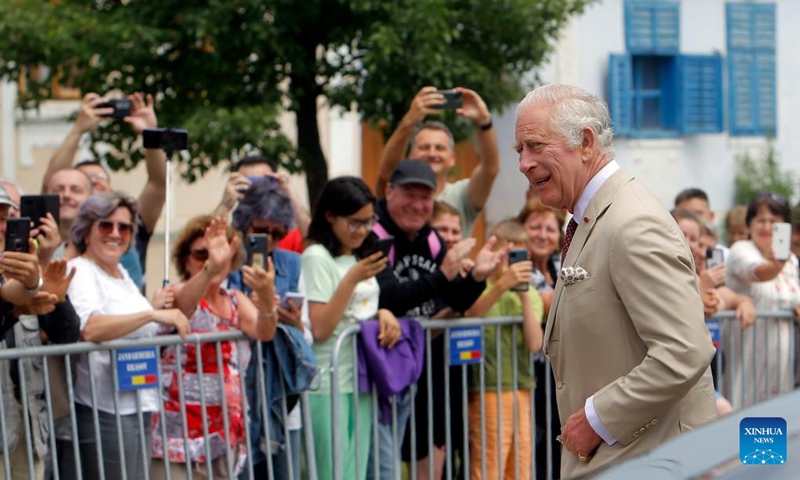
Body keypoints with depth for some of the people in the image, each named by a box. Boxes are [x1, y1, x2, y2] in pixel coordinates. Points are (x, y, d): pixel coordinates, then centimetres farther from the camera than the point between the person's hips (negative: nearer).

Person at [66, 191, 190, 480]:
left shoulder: (122, 275, 18)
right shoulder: (79, 272, -9)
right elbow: (88, 329, -28)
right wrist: (152, 314, -27)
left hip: (137, 407, 9)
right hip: (105, 410, -9)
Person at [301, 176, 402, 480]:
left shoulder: (360, 257, 15)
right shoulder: (317, 257, -9)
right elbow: (320, 329, -16)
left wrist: (383, 314, 1)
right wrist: (352, 279, -20)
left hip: (361, 380, 8)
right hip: (329, 384, -8)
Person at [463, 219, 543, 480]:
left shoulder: (531, 294, 11)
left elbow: (535, 343, -4)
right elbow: (469, 314, -23)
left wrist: (524, 296, -11)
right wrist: (501, 285, -34)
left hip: (523, 389, 5)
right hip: (488, 390, -5)